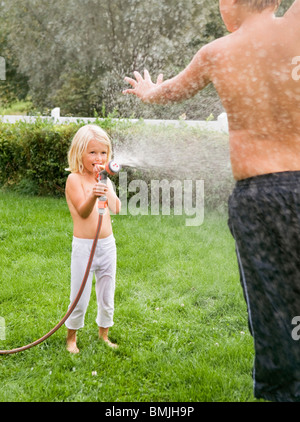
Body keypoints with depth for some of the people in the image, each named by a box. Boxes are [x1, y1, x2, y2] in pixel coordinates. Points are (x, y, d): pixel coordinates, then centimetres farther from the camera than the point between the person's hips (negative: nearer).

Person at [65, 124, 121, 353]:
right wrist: (93, 195, -43)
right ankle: (71, 338, 27)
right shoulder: (74, 179, -10)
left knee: (107, 297, 15)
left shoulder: (104, 179, 9)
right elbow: (83, 211, -23)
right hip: (84, 246, -5)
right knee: (80, 298, 5)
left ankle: (104, 335, 35)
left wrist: (106, 185, -11)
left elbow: (116, 209, -3)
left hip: (108, 244, 6)